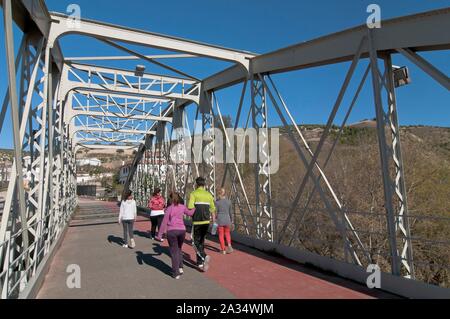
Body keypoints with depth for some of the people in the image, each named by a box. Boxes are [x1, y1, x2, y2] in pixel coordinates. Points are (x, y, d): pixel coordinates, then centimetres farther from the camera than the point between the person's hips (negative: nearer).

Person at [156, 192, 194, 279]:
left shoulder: (169, 208, -6)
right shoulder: (182, 207, 4)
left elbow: (164, 222, -6)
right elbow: (190, 213, 22)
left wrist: (159, 234, 0)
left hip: (172, 231, -3)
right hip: (182, 230, 3)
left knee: (174, 252, 6)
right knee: (179, 249, 24)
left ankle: (176, 273, 8)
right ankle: (180, 268, 17)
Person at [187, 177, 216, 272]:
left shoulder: (193, 194, -4)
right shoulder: (209, 195, 10)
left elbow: (190, 208, -17)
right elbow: (212, 209, 9)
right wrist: (213, 219, 18)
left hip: (197, 222, -5)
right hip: (206, 221, 5)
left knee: (195, 242, 6)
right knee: (201, 241, 18)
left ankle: (204, 257, -17)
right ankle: (200, 263, 24)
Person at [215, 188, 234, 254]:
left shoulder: (217, 202, -8)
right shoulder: (229, 201, 0)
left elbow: (215, 213, -8)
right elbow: (230, 212, 4)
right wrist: (232, 221, 13)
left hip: (220, 220, -2)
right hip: (227, 220, 2)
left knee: (221, 235, 11)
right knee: (227, 233, 20)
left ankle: (223, 250, 15)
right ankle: (229, 245, -2)